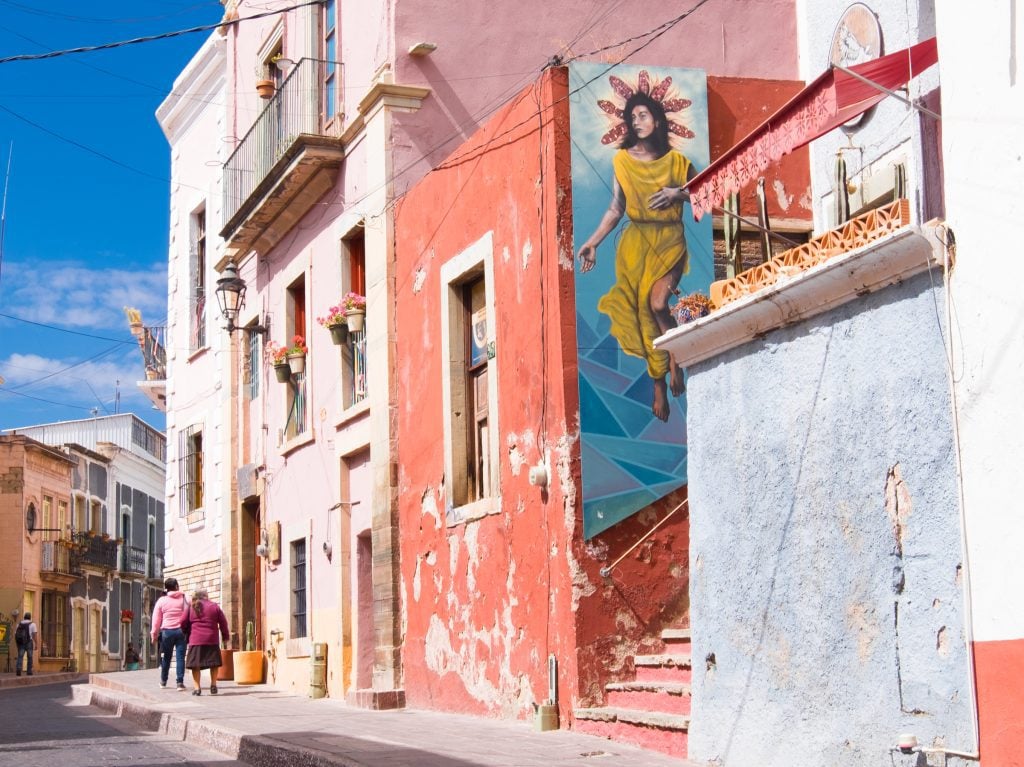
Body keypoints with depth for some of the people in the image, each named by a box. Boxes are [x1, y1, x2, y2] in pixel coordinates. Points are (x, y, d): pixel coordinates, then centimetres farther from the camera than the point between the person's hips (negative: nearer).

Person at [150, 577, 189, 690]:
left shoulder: (161, 601, 3)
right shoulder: (184, 599, 3)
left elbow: (156, 619, 5)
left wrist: (154, 634, 12)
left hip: (167, 631, 1)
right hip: (181, 631, -1)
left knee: (166, 657, 13)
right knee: (180, 657, -1)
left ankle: (163, 681, 24)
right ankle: (180, 682, -8)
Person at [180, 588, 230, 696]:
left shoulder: (191, 607, 6)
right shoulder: (214, 606, 5)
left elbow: (183, 623, 7)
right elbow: (223, 622, 6)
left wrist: (187, 633, 25)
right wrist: (226, 636, 17)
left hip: (196, 640, 0)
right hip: (212, 639, 0)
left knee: (195, 664, 2)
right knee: (214, 662, 13)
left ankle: (197, 687, -5)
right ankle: (213, 685, 10)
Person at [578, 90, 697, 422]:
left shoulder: (675, 161, 2)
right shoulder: (622, 160, 5)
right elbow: (615, 208, 7)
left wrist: (676, 193, -10)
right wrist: (593, 242, 1)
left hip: (669, 240, -1)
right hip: (635, 242, 2)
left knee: (657, 304, -23)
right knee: (643, 311, -1)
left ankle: (674, 357, 4)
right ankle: (659, 385, 9)